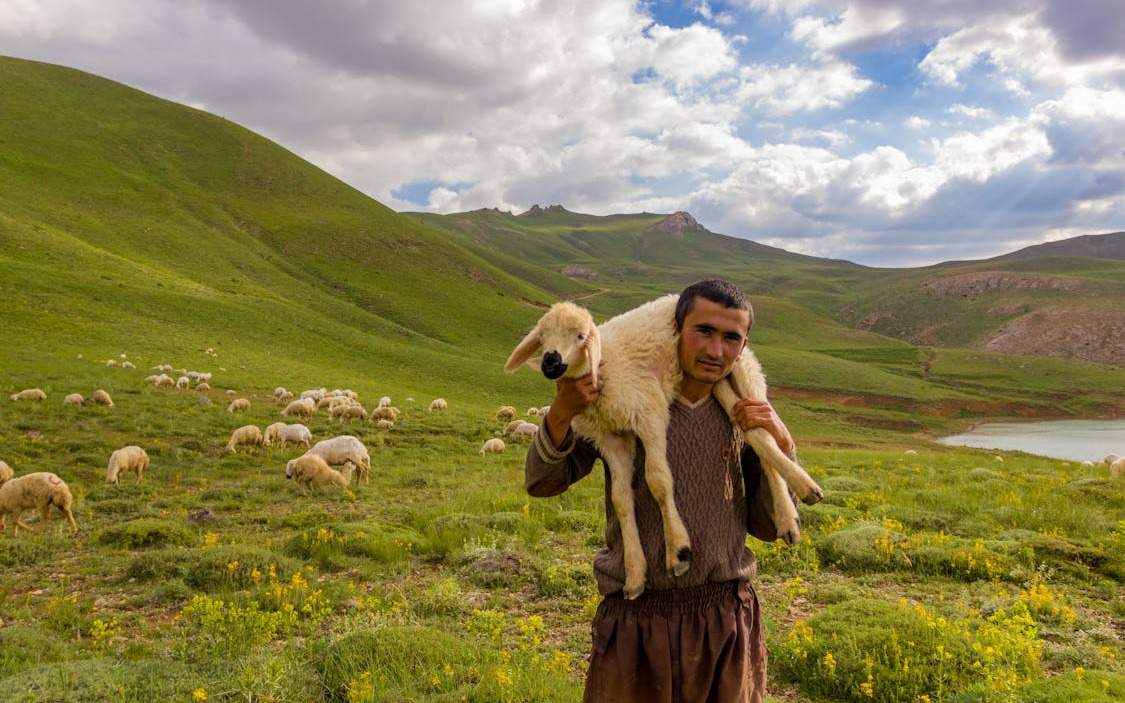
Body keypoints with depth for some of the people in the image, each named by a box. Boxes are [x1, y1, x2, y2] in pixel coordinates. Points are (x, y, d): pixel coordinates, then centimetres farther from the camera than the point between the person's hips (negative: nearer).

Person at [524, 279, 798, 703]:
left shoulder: (745, 417, 2)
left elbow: (768, 527, 6)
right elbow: (542, 483, -4)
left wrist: (782, 447, -8)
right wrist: (561, 413, -22)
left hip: (727, 620, 3)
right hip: (636, 619, -2)